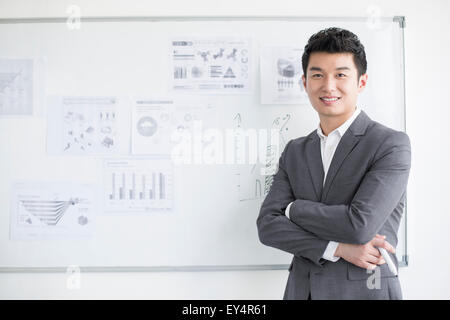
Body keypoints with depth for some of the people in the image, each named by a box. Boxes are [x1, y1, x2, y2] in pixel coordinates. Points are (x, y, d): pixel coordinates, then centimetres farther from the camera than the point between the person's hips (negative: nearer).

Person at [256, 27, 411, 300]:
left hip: (365, 290, -4)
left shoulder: (391, 144, -10)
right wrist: (337, 248, -17)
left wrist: (293, 208, -8)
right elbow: (268, 225, -5)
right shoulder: (294, 152, 4)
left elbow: (361, 224, -21)